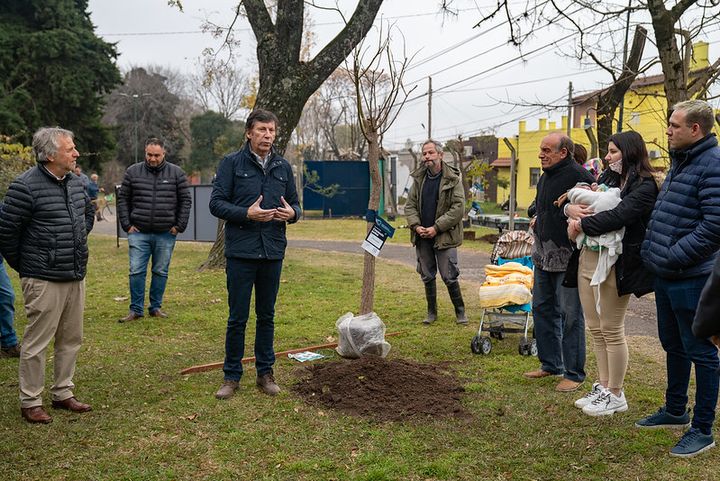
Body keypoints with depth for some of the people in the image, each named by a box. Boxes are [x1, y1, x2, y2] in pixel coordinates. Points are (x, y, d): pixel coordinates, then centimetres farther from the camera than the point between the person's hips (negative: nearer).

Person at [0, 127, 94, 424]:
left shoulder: (75, 183, 9)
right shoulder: (26, 186, -14)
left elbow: (88, 213, 28)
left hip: (76, 277, 7)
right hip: (44, 280, -7)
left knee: (71, 339, 14)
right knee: (37, 342, 1)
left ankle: (63, 394, 28)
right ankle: (30, 402, 14)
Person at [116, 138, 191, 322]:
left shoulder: (176, 173, 2)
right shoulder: (133, 172, 4)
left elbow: (186, 200, 5)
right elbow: (122, 199, 8)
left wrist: (179, 226, -1)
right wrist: (127, 225, 0)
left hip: (166, 234, 0)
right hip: (138, 233, 0)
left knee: (161, 272, 8)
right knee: (136, 271, -1)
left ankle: (156, 307, 20)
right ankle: (136, 309, 9)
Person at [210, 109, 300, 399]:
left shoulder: (283, 167, 11)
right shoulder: (232, 163, -1)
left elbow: (295, 203, 15)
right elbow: (216, 203, -6)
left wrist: (292, 213, -9)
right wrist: (247, 214, -20)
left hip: (273, 252, 4)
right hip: (241, 251, -3)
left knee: (267, 316, 12)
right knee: (237, 317, 3)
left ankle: (265, 373, 24)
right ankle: (232, 376, 16)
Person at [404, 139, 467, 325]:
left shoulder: (453, 179, -7)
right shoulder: (418, 178, 7)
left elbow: (458, 208, -12)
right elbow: (410, 205, 10)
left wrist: (436, 228, -17)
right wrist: (416, 226, -7)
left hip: (444, 237, -5)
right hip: (422, 237, 5)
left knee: (449, 277, -2)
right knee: (427, 276, 12)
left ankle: (460, 311, 15)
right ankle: (432, 312, 25)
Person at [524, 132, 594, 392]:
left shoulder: (579, 176, -16)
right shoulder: (545, 176, 13)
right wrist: (535, 215, 12)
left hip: (567, 257, -9)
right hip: (543, 254, 9)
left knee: (570, 314, 0)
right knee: (542, 308, 16)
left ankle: (574, 373, 12)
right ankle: (550, 363, 30)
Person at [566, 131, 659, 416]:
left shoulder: (644, 186, -10)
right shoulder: (608, 178, 13)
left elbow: (618, 216, -24)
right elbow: (571, 202, 15)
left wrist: (580, 225, -15)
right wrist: (571, 209, -8)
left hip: (614, 265, -8)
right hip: (588, 259, 8)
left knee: (611, 331, 2)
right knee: (595, 328, 14)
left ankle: (616, 395, 16)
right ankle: (603, 387, 27)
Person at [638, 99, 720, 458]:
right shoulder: (679, 161, 13)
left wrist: (674, 256, -22)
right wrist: (653, 250, 13)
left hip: (691, 279, -10)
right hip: (666, 276, 10)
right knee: (673, 346, 21)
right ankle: (675, 412, 37)